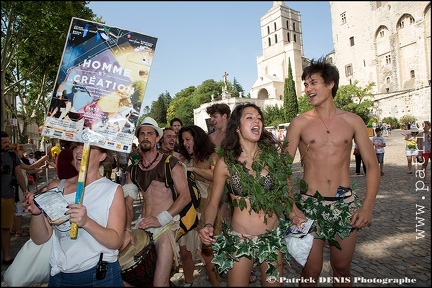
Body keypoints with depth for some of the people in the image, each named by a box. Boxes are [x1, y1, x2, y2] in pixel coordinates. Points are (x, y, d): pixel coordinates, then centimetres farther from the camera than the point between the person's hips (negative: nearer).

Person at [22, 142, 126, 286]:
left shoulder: (113, 190, -10)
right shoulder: (56, 186, -1)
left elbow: (115, 241, -15)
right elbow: (40, 239, 0)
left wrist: (86, 222, -29)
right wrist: (36, 213, -18)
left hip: (101, 277, -3)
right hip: (59, 276, 3)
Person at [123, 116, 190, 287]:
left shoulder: (170, 163, 0)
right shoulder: (133, 170, 13)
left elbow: (185, 196, -8)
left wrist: (160, 219, -16)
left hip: (166, 225, -4)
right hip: (143, 225, 5)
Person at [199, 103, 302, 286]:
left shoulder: (273, 154, -4)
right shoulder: (225, 162, -10)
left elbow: (282, 193, 9)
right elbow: (213, 203, -2)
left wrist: (293, 217, -5)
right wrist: (208, 225, -19)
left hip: (273, 236, 3)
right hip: (239, 239, -2)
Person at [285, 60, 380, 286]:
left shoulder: (352, 121, 2)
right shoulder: (299, 123, -3)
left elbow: (372, 165, 4)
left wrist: (367, 206, -6)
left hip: (345, 203, 2)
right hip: (310, 204, -2)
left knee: (342, 269, 16)